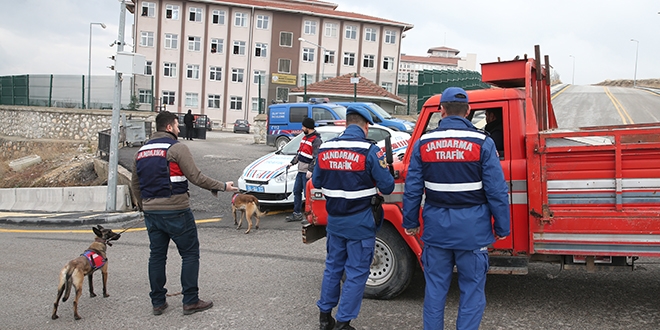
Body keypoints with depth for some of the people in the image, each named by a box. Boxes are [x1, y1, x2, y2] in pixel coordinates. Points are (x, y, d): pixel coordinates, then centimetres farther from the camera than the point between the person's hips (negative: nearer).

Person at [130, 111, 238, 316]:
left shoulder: (142, 151, 13)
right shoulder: (176, 148, -10)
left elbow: (135, 183, 18)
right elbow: (196, 177, -15)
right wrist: (221, 187, -6)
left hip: (151, 212, 7)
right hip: (176, 211, -7)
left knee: (157, 256, 13)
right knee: (190, 254, 4)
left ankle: (158, 302, 19)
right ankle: (190, 301, 6)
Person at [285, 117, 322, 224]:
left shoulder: (316, 140, -15)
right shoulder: (305, 137, 15)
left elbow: (316, 157, -21)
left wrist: (310, 170, -25)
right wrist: (292, 163, 21)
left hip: (308, 172, -10)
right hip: (301, 171, 10)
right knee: (296, 191, 14)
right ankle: (297, 214, 24)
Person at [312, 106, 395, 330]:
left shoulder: (325, 149, 0)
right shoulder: (369, 150, -15)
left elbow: (316, 182, 10)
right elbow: (387, 187, -12)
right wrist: (387, 172, 9)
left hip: (335, 221, 5)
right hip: (360, 223, -5)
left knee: (333, 267, 20)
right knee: (356, 273, 6)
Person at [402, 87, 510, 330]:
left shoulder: (423, 144, 0)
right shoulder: (482, 143, -8)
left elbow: (412, 189, 3)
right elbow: (497, 191, -7)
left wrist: (410, 223, 14)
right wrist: (502, 228, 2)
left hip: (436, 228, 3)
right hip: (472, 229, -2)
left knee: (435, 287, 14)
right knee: (472, 289, 10)